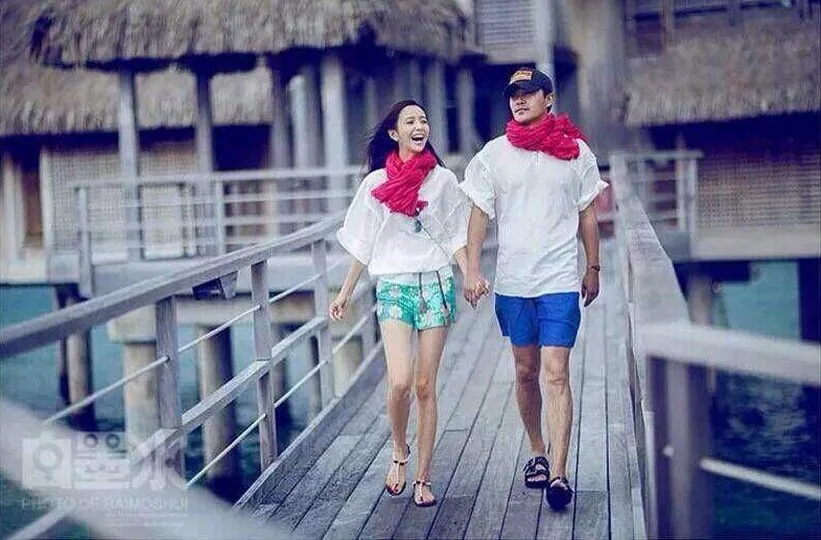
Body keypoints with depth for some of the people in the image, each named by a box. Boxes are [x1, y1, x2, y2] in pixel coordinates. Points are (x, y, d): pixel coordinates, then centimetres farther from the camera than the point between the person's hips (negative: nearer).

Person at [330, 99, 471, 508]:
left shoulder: (443, 180, 6)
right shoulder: (376, 183, 6)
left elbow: (456, 237, 6)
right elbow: (363, 244, 11)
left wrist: (470, 276, -11)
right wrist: (345, 293, 11)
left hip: (436, 284, 0)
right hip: (393, 286, 0)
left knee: (425, 385, 0)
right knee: (399, 381, -15)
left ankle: (423, 477, 9)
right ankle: (399, 451, 13)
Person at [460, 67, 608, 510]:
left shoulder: (575, 152, 3)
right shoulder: (494, 154, 4)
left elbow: (587, 215, 10)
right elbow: (479, 214, 4)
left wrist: (593, 269, 11)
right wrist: (472, 270, -4)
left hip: (559, 280, -2)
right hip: (512, 279, 2)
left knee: (556, 374, -10)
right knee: (526, 372, 12)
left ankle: (558, 474, -12)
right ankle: (537, 453, 30)